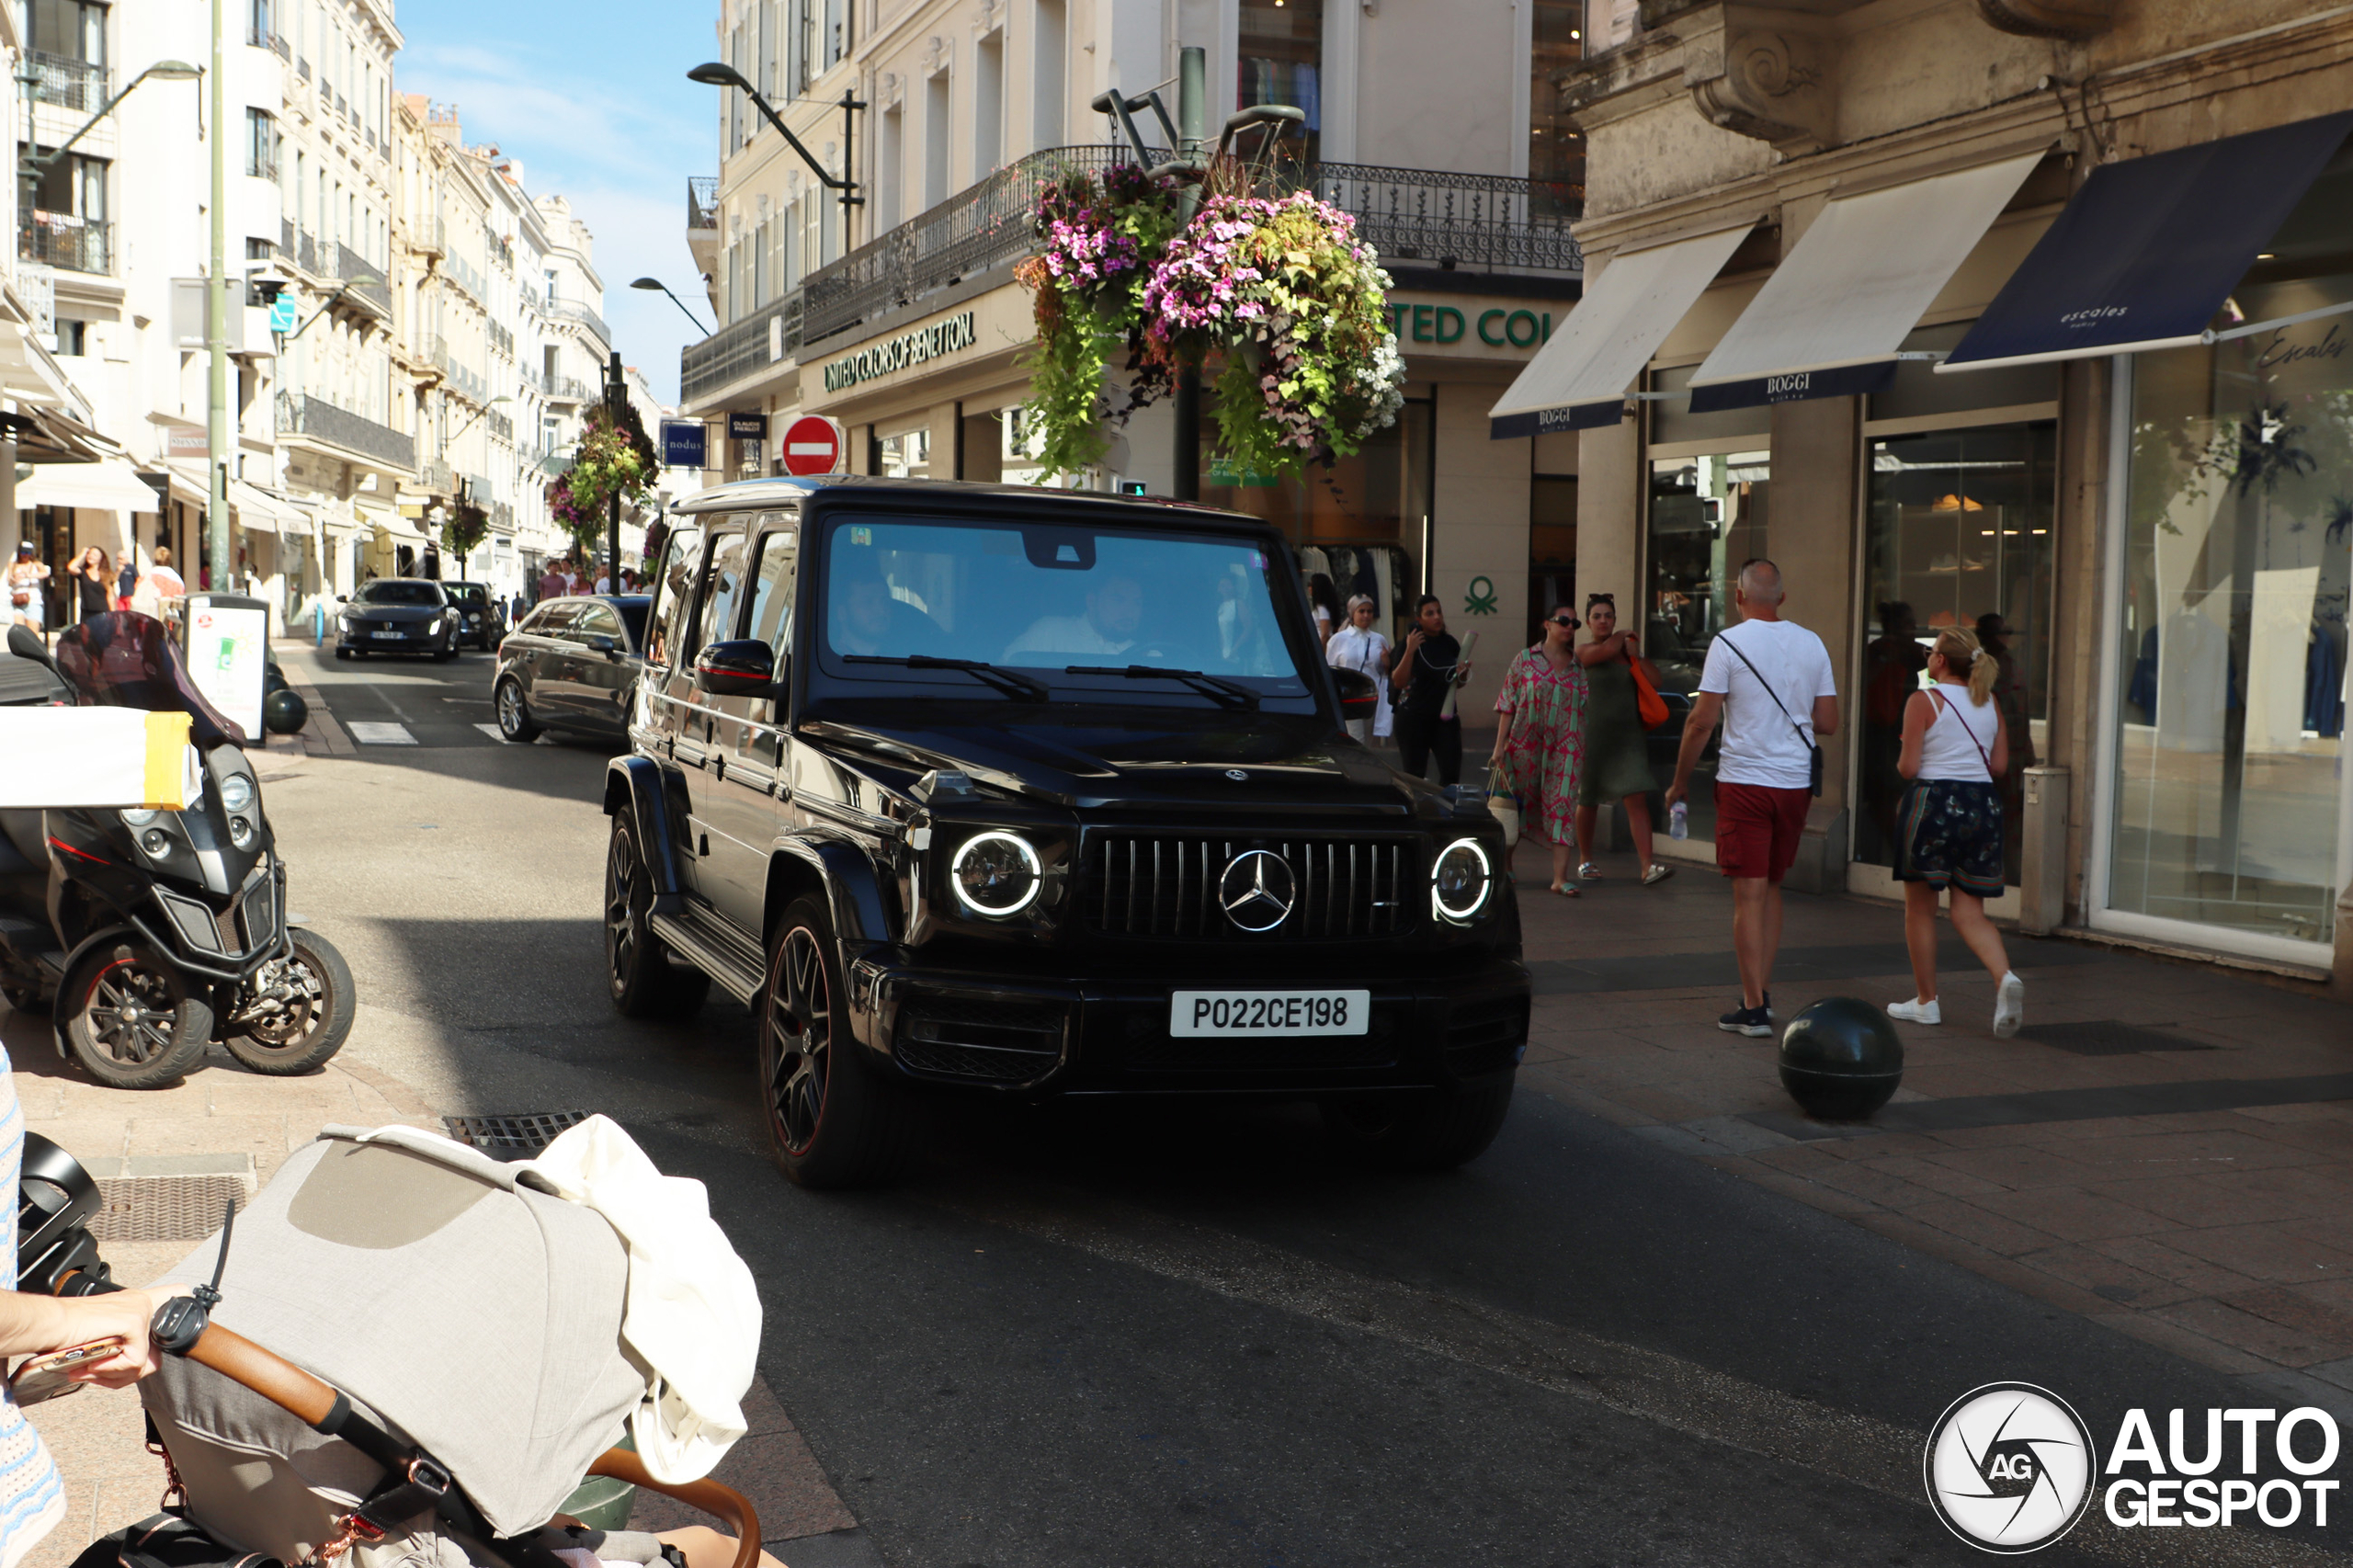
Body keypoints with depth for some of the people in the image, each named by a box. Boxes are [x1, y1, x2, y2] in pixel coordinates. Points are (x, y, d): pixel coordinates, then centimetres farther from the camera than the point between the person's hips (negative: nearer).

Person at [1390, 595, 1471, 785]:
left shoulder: (1450, 644, 9)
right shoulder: (1410, 643, -2)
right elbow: (1398, 682, -12)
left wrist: (1463, 674, -3)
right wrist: (1409, 651, -20)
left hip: (1444, 717, 3)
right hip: (1414, 719, -3)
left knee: (1451, 773, -7)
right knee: (1415, 775, 0)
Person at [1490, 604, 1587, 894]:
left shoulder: (1580, 666, 10)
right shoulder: (1525, 659, 2)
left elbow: (1586, 708, 16)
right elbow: (1508, 706, 0)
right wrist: (1500, 746, -4)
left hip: (1567, 748, 1)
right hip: (1525, 744, -1)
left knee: (1563, 807, -6)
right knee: (1516, 805, 8)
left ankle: (1560, 877, -7)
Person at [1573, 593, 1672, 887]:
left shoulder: (1625, 651, 12)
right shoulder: (1584, 651, -3)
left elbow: (1654, 682, 5)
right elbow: (1608, 649, -24)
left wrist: (1636, 655, -4)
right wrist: (1624, 634, -4)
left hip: (1628, 734, 3)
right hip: (1594, 734, -3)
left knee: (1637, 799, -9)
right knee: (1588, 801, 9)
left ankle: (1648, 866, -15)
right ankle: (1585, 860, 27)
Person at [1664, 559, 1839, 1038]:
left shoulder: (1728, 643, -8)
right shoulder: (1812, 645, 5)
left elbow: (1702, 721, -10)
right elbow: (1828, 723, 7)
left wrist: (1679, 781, 1)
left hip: (1744, 780, -4)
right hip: (1796, 782, 5)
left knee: (1749, 894, -2)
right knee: (1771, 887, 18)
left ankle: (1753, 1008, -2)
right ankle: (1763, 992, 22)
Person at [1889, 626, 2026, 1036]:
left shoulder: (1923, 702, -7)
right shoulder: (1990, 704, 9)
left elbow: (1909, 767, -10)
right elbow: (2000, 765, 8)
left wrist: (1901, 763, 12)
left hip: (1934, 802, -5)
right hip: (1983, 804, 5)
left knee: (1920, 907, 9)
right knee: (1970, 914, 7)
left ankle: (1926, 1001, 14)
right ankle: (2006, 977, -18)